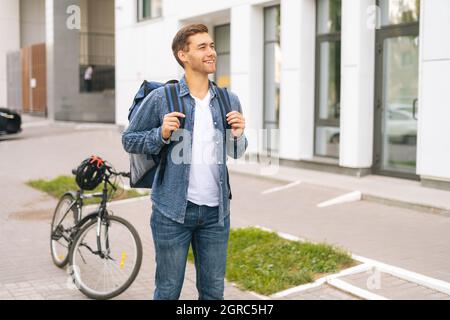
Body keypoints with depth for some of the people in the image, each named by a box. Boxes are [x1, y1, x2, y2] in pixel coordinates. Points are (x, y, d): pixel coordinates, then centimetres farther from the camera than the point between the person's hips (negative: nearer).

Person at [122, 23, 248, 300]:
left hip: (216, 211, 3)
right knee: (168, 291, 9)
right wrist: (161, 134, -15)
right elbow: (129, 140, 3)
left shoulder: (229, 100, 6)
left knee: (214, 291, 14)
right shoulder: (161, 98, -5)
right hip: (173, 211, -3)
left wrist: (238, 135, -5)